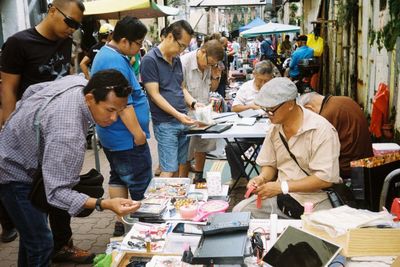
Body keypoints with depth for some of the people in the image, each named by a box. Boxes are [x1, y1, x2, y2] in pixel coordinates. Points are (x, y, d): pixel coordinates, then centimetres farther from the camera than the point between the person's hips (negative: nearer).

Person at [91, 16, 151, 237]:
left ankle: (121, 222, 25)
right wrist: (138, 133, -21)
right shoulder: (116, 62, -23)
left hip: (111, 135, 11)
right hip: (126, 137, -11)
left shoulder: (105, 54, 11)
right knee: (141, 184, 0)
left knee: (118, 178, 17)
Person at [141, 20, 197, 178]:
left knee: (182, 166, 11)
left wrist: (193, 103, 2)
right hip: (165, 123, -7)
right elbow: (154, 95, -15)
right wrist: (177, 114, -22)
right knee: (169, 170, -6)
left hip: (182, 121, 7)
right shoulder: (150, 60, -11)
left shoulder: (176, 59, 13)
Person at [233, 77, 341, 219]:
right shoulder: (274, 128, 5)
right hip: (280, 196, 6)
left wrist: (282, 186, -21)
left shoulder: (321, 130, -16)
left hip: (314, 200, -5)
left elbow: (325, 178, -19)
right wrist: (262, 178, -7)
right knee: (239, 211, -11)